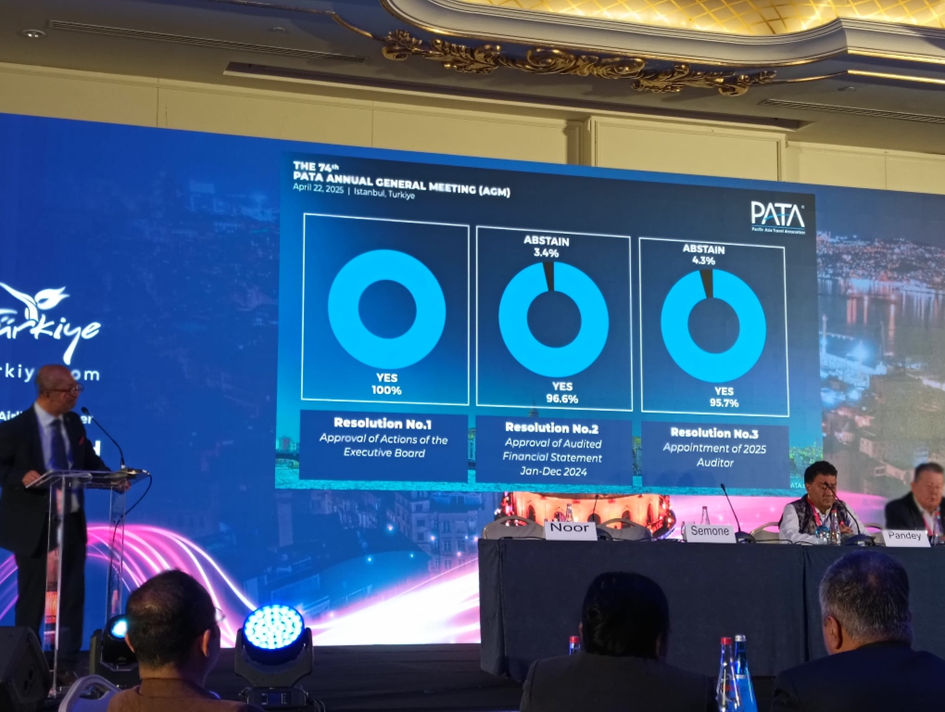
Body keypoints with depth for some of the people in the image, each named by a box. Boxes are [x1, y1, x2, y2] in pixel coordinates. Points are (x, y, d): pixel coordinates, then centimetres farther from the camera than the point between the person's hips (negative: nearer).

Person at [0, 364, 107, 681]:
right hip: (34, 526, -5)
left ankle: (68, 666, 18)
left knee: (73, 596, 7)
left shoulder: (73, 422, 4)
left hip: (72, 523, 5)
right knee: (32, 599, 7)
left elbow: (89, 461, 11)